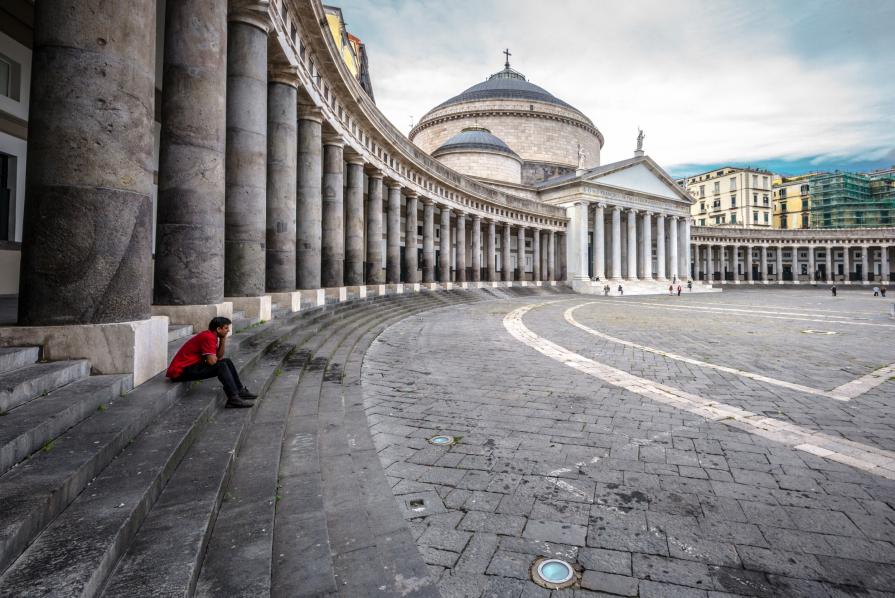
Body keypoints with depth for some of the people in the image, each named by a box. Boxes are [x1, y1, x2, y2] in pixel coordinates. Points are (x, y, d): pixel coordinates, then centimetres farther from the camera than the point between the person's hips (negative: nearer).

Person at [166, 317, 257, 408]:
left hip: (192, 365, 10)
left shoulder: (211, 335, 9)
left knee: (227, 361, 9)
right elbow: (212, 361, -25)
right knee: (221, 365, -22)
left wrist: (223, 339, -1)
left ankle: (240, 391, 11)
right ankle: (233, 398, -27)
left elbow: (219, 356, 6)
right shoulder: (208, 337, -20)